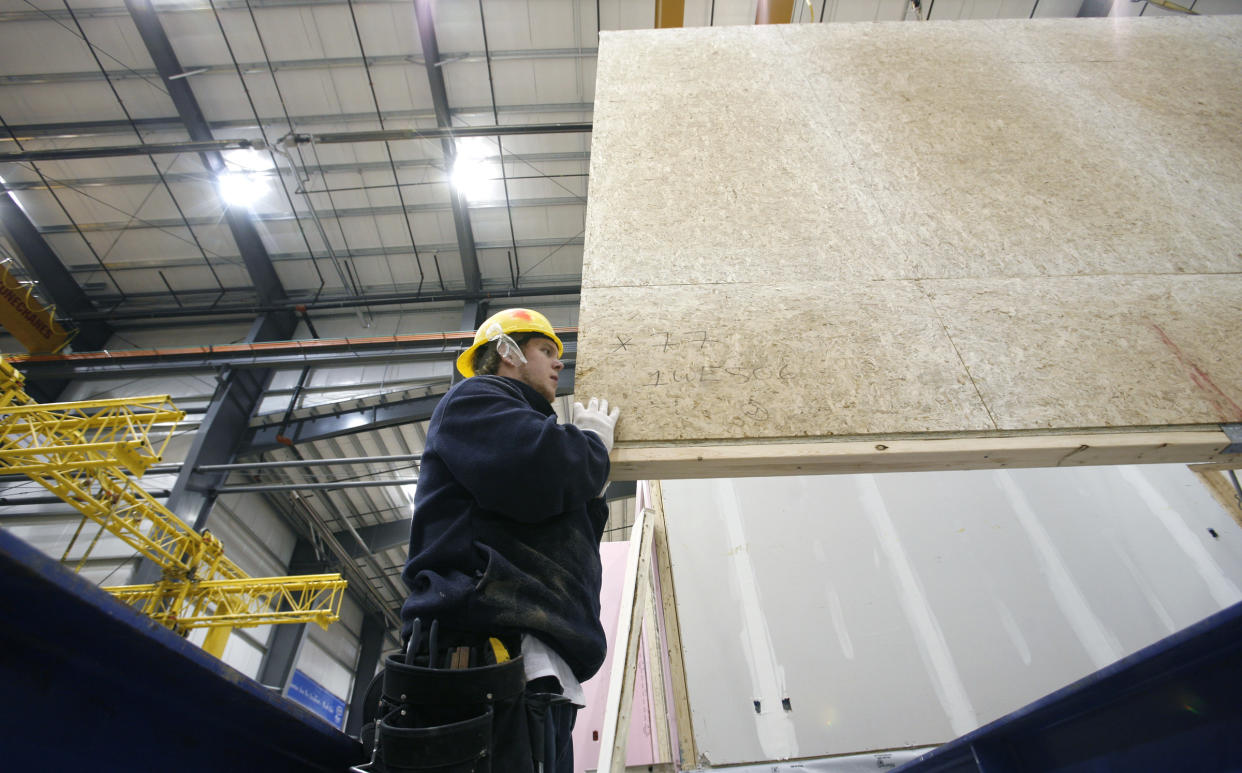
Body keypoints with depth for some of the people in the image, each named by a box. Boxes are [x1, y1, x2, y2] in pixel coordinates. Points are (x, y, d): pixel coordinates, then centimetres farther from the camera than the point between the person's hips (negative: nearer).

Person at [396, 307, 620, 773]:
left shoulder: (528, 424, 33)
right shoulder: (472, 399, 5)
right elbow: (542, 470, -19)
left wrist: (594, 485, 17)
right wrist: (594, 440, 2)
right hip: (491, 650, -9)